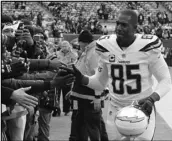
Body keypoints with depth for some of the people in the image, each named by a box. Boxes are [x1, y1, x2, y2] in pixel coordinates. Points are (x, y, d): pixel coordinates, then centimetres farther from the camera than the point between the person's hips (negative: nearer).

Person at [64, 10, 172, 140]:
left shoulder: (147, 47, -15)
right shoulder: (106, 47, -4)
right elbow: (100, 82, 7)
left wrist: (152, 98, -25)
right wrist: (81, 79, -13)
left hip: (142, 109, -3)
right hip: (116, 109, 3)